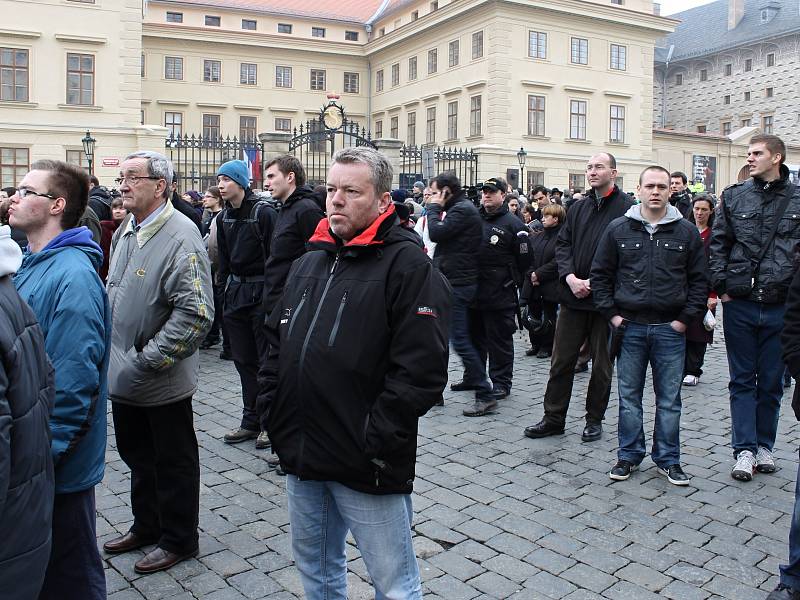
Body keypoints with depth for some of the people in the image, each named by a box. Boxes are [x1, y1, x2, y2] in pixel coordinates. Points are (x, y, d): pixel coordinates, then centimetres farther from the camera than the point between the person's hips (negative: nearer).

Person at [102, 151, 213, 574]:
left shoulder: (181, 237, -20)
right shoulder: (125, 232, 9)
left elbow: (196, 313, -27)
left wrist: (148, 360, -23)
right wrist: (113, 355, 12)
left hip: (162, 381, -8)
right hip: (123, 377, 9)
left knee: (173, 463, 9)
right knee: (137, 456, 23)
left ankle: (178, 540, 28)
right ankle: (146, 526, 43)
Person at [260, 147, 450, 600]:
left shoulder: (408, 265, -14)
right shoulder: (311, 260, 11)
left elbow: (422, 369, -21)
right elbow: (277, 339, 18)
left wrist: (374, 439, -20)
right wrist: (274, 408, 9)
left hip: (365, 466, -7)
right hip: (301, 456, 7)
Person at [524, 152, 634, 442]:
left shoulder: (626, 207, -7)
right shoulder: (578, 207, 12)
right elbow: (562, 244, 10)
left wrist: (594, 282, -15)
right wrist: (570, 277, -6)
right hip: (573, 296, 5)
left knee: (602, 363, 9)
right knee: (562, 359, 8)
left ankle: (594, 419, 24)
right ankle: (554, 417, 18)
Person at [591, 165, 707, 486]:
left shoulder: (687, 232, 4)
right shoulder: (618, 229, 3)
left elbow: (699, 280, 5)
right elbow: (600, 275, 6)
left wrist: (686, 318, -2)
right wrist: (612, 314, -1)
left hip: (671, 329, 0)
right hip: (630, 327, 0)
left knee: (669, 399, 7)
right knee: (629, 397, 8)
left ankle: (668, 459, 21)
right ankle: (629, 455, 21)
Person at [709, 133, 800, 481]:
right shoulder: (734, 196, 4)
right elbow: (716, 244, 4)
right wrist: (722, 286, -4)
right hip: (740, 305, 0)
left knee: (772, 382, 11)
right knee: (742, 380, 6)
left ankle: (764, 446, 26)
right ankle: (745, 450, 11)